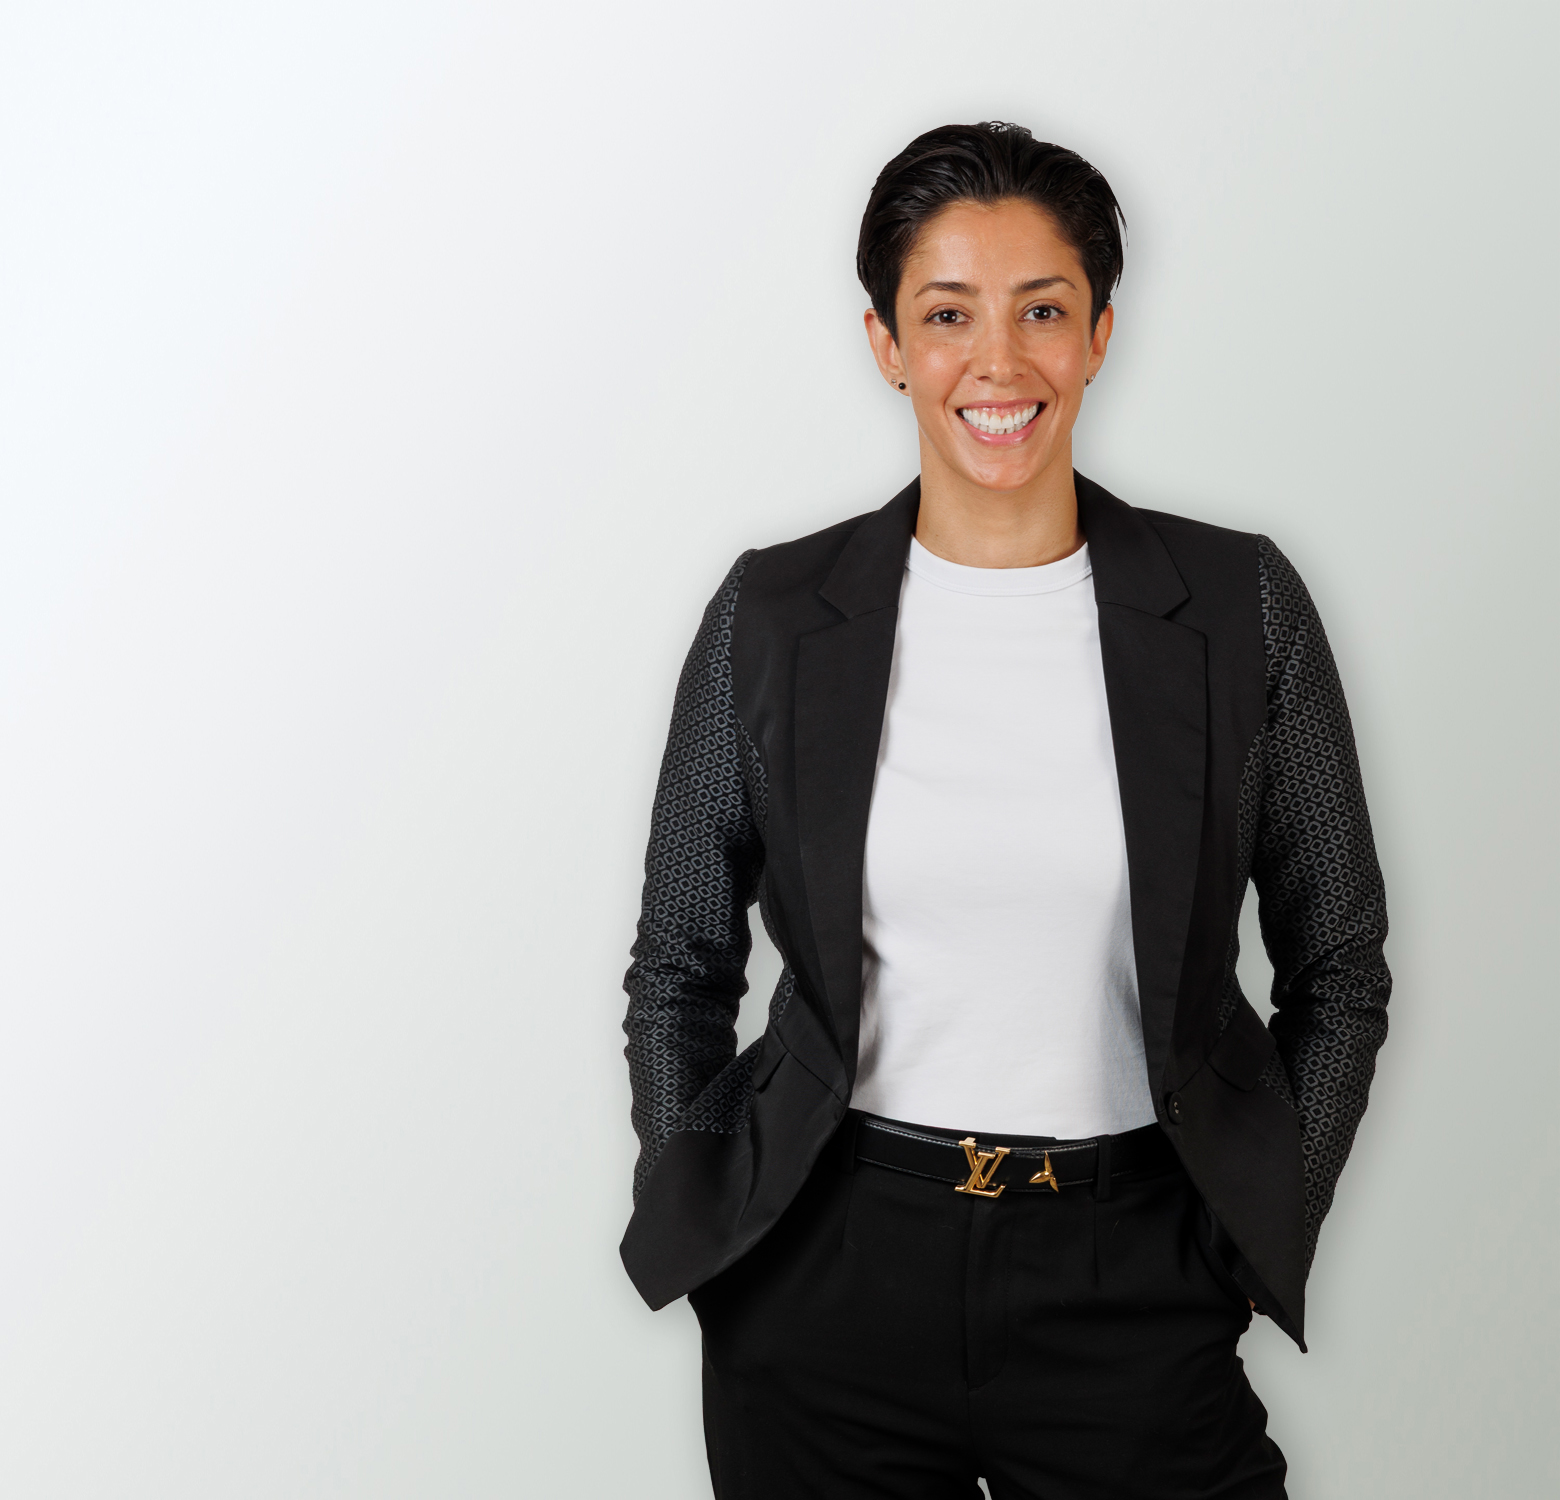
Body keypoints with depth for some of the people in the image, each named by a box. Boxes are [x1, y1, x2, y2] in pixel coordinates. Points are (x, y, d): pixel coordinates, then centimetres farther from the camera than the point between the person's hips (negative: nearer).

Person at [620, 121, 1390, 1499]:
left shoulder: (1239, 606, -3)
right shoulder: (775, 614, -2)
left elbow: (1338, 968, 4)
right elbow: (680, 969, 7)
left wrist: (1251, 1252, 0)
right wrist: (710, 1236, 2)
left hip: (1132, 1283, 0)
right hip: (831, 1281, 1)